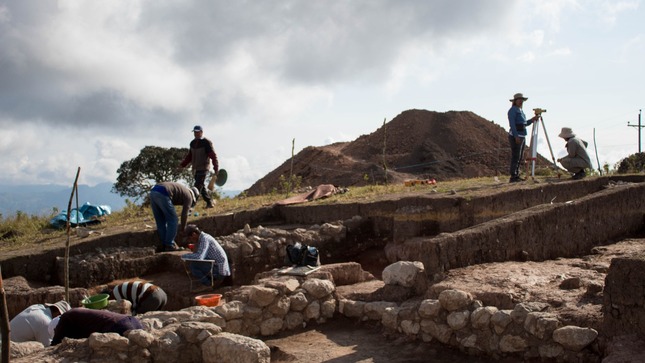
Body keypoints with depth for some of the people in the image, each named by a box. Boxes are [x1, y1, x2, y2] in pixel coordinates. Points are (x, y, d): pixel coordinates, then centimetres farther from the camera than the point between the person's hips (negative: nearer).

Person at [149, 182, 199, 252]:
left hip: (153, 192, 8)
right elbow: (184, 215, 13)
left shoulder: (180, 190, 37)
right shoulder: (189, 196, 15)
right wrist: (182, 230, 24)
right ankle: (169, 245, 8)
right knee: (172, 220, 6)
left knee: (160, 222, 18)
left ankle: (164, 245, 22)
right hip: (162, 194, -8)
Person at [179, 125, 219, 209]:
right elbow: (189, 156, 18)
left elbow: (213, 156, -13)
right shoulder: (193, 143, 12)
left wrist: (216, 169, -19)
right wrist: (182, 165, 6)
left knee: (197, 187, -12)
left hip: (203, 169, -8)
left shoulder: (206, 143, -9)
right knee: (201, 187, 13)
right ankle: (210, 203, 25)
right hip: (196, 169, 8)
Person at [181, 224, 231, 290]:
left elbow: (199, 257, -27)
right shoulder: (201, 238, 13)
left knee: (192, 265, -14)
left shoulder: (205, 239, -16)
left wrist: (185, 256, -13)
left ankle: (209, 284, -2)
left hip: (219, 269, -10)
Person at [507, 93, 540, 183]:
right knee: (515, 157, -11)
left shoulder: (520, 111, 20)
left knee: (519, 157, 9)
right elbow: (512, 124, -17)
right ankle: (513, 177, -12)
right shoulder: (513, 110, -8)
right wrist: (516, 136, -23)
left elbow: (525, 123, 22)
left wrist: (533, 119, 5)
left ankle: (517, 176, 11)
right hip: (515, 136, -9)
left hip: (522, 136, 9)